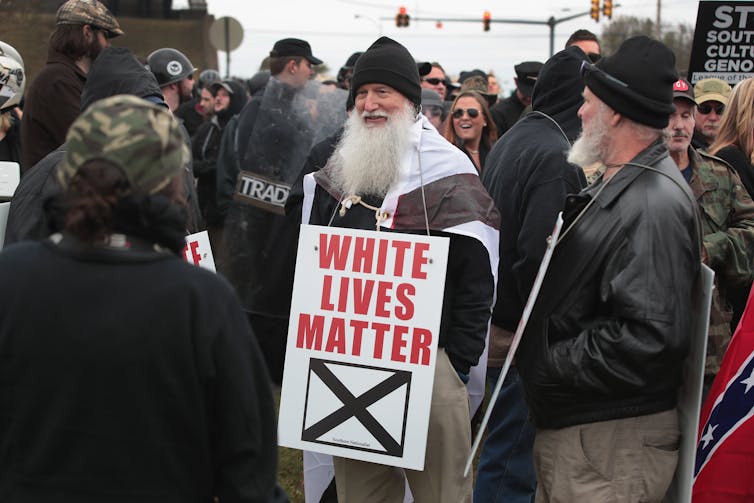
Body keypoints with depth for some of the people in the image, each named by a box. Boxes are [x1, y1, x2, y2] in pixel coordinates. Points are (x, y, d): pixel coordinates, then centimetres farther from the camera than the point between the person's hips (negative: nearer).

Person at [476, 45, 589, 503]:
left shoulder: (510, 141, 12)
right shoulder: (557, 158, -18)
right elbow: (539, 257, -24)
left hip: (499, 323, 10)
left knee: (505, 450, 19)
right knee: (514, 464, -1)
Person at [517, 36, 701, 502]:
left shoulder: (655, 203, -20)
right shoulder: (617, 187, 14)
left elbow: (650, 337, -28)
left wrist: (549, 363, -19)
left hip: (612, 441, -10)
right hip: (569, 427, 10)